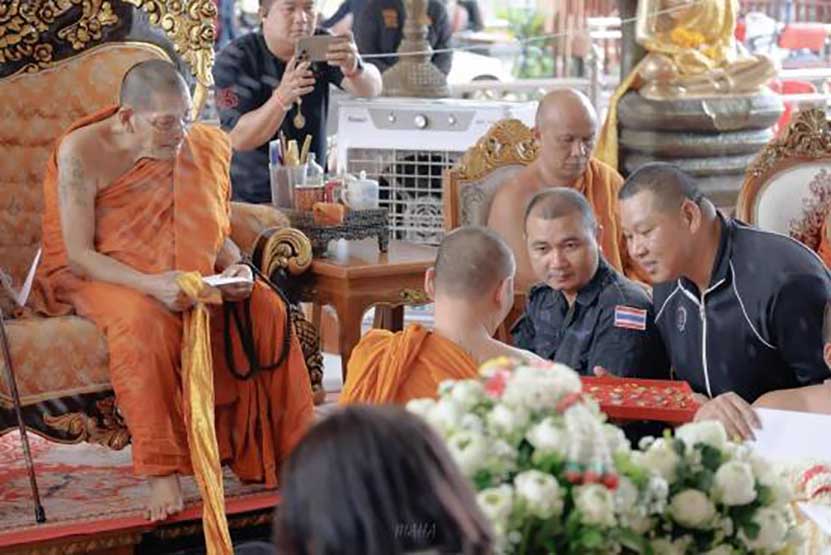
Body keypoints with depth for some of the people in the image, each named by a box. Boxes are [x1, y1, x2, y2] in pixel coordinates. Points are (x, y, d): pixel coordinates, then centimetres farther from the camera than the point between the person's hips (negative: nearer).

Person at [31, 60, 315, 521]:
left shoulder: (197, 148, 0)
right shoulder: (82, 152, -15)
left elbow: (215, 235, 8)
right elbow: (78, 254, -18)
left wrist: (235, 266, -16)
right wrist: (151, 284, -33)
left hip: (180, 275, 5)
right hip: (96, 276, -5)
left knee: (265, 307, -19)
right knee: (144, 320, -39)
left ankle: (284, 450, -10)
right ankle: (160, 470, -34)